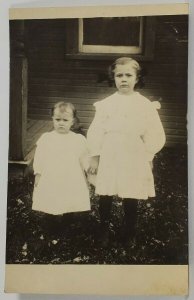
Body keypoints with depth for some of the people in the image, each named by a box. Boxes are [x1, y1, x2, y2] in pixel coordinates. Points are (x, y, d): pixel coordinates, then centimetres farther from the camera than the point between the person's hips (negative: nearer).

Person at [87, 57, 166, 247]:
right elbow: (96, 131, 0)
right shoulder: (106, 104, -1)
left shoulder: (146, 105, -1)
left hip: (134, 161, 0)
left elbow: (155, 136, 0)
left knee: (131, 201, 7)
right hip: (109, 160, 1)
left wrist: (147, 159, -1)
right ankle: (104, 233, 29)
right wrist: (94, 158, -1)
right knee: (105, 199, 7)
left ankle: (128, 235, 29)